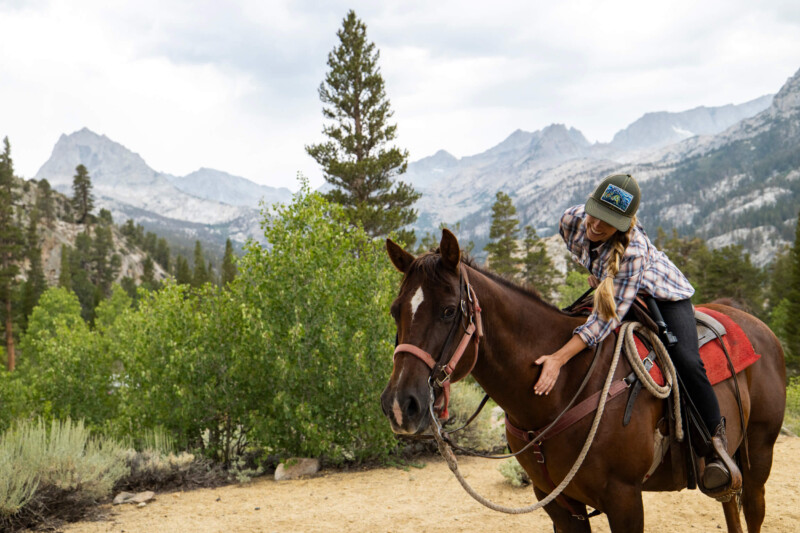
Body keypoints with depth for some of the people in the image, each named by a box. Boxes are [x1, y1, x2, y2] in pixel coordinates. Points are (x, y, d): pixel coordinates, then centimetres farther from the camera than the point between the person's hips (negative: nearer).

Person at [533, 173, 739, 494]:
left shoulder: (634, 249, -41)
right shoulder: (572, 220, -25)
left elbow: (609, 316, -45)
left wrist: (559, 359, -50)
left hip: (662, 293, -6)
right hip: (607, 288, 7)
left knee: (686, 361, -26)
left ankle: (715, 442, -6)